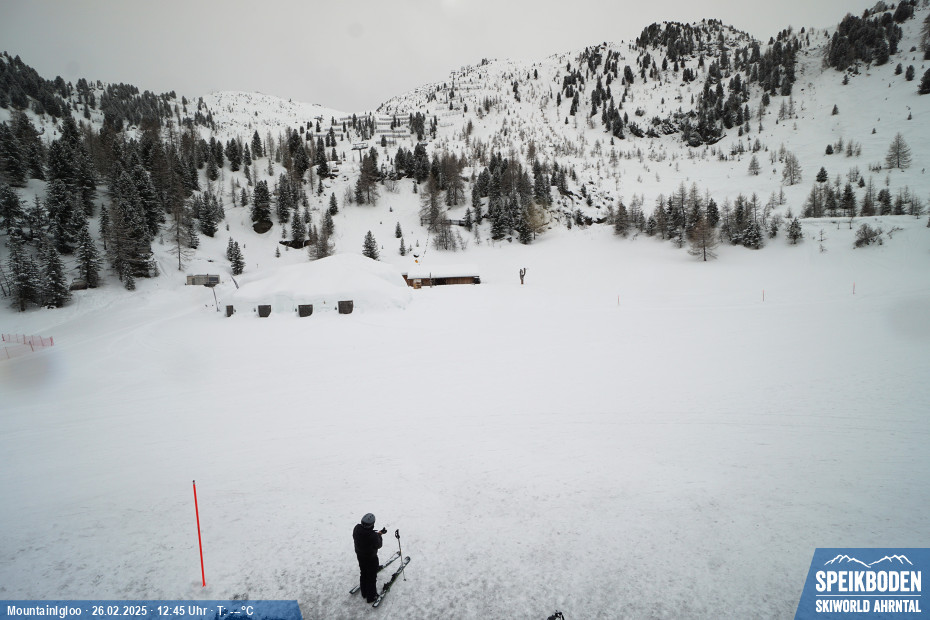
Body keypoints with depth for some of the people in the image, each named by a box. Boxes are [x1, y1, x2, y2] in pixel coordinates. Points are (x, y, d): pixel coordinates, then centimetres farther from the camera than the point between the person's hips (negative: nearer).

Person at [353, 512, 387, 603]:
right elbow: (378, 545, -19)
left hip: (360, 555, 6)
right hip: (371, 558, -6)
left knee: (363, 574, 28)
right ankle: (371, 597, 35)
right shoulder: (373, 536, -38)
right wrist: (379, 534, -7)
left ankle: (364, 593, 48)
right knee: (372, 577, 17)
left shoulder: (357, 529, -23)